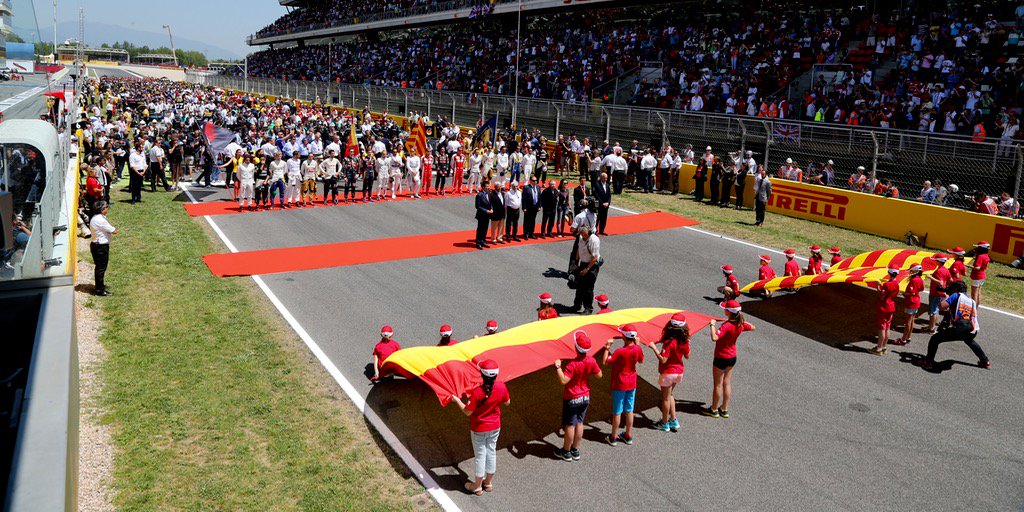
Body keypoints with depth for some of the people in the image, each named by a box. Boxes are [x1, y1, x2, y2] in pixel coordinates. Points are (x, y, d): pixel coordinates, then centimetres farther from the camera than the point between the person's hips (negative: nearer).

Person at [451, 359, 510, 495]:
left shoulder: (477, 392, -31)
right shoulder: (501, 386, -18)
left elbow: (467, 412, -22)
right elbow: (507, 403, -1)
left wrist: (457, 400, -9)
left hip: (479, 429, -4)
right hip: (495, 426, 4)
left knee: (480, 455, 12)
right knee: (491, 452, 20)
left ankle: (477, 486, 30)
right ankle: (488, 482, 37)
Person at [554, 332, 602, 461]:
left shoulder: (572, 364, -29)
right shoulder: (591, 361, -12)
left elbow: (563, 380, -35)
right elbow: (599, 375, 2)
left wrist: (558, 367, -28)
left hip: (572, 399, -5)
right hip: (585, 397, 6)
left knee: (570, 425, 8)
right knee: (579, 423, 17)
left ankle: (566, 452, 23)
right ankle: (575, 451, 29)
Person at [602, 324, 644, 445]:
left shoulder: (619, 352, -26)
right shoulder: (638, 349, -10)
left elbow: (604, 362, -24)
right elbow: (641, 361, 10)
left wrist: (607, 347, -18)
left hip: (619, 385, -5)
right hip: (632, 384, 5)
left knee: (617, 412, 7)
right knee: (629, 411, 16)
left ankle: (613, 437, 19)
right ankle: (628, 436, 27)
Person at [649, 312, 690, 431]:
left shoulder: (669, 342, -26)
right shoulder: (684, 341, -6)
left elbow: (663, 360, -26)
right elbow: (687, 356, 6)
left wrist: (654, 348, -23)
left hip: (668, 373, -7)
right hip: (679, 371, 7)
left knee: (666, 398, 9)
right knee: (669, 395, 25)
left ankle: (664, 423, 23)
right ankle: (673, 420, 28)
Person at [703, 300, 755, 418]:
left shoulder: (726, 326, -29)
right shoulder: (740, 324, -6)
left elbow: (714, 338, -43)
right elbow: (753, 328, 15)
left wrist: (712, 325, -30)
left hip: (721, 358, -7)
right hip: (732, 357, 7)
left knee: (718, 384, 7)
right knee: (727, 383, 17)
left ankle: (714, 409, 20)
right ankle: (724, 409, 27)